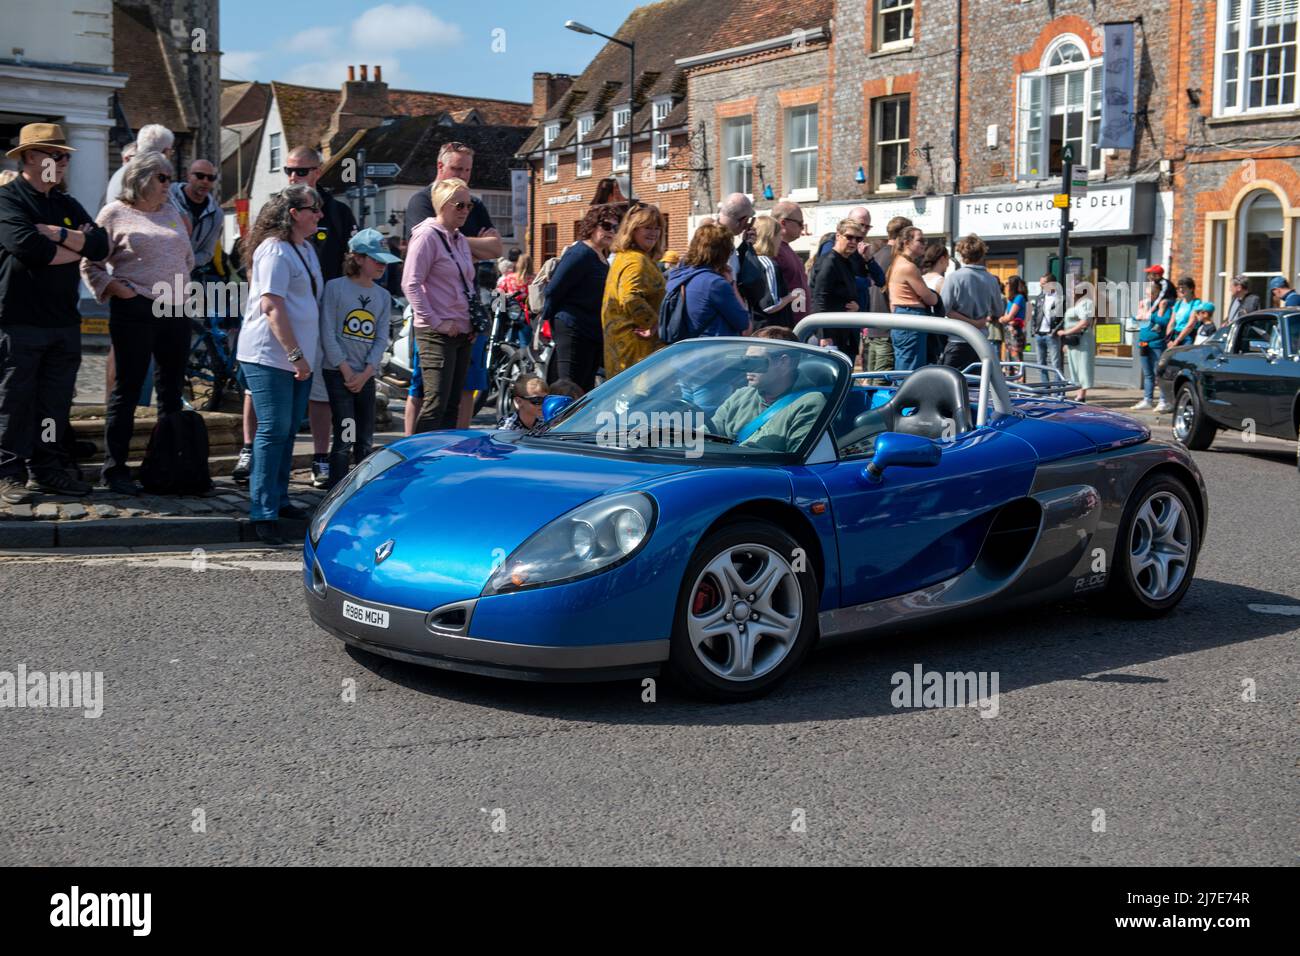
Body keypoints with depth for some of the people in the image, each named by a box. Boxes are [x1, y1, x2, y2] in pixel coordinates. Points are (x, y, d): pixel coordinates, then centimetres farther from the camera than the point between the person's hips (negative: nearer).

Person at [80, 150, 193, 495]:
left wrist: (180, 284, 10)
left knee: (172, 389, 9)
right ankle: (115, 470, 3)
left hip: (175, 311, 6)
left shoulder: (171, 212, 16)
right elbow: (90, 262, 0)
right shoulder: (115, 213, 0)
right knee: (128, 388, -3)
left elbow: (188, 256, 23)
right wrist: (113, 288, -10)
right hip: (135, 310, -6)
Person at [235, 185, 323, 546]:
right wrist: (295, 354, -20)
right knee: (273, 431, -9)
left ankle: (279, 499, 25)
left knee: (287, 431, 14)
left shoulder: (306, 249, 15)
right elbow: (271, 306, -19)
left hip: (298, 357, 9)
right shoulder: (274, 250, -13)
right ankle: (263, 513, -5)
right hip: (270, 357, -9)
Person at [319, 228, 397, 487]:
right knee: (345, 438, -11)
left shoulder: (383, 296, 11)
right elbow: (327, 334, -9)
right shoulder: (335, 287, -5)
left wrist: (365, 373, -7)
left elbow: (381, 339, 6)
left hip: (366, 376, 5)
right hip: (337, 372, -5)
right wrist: (347, 371, -12)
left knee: (365, 441, 10)